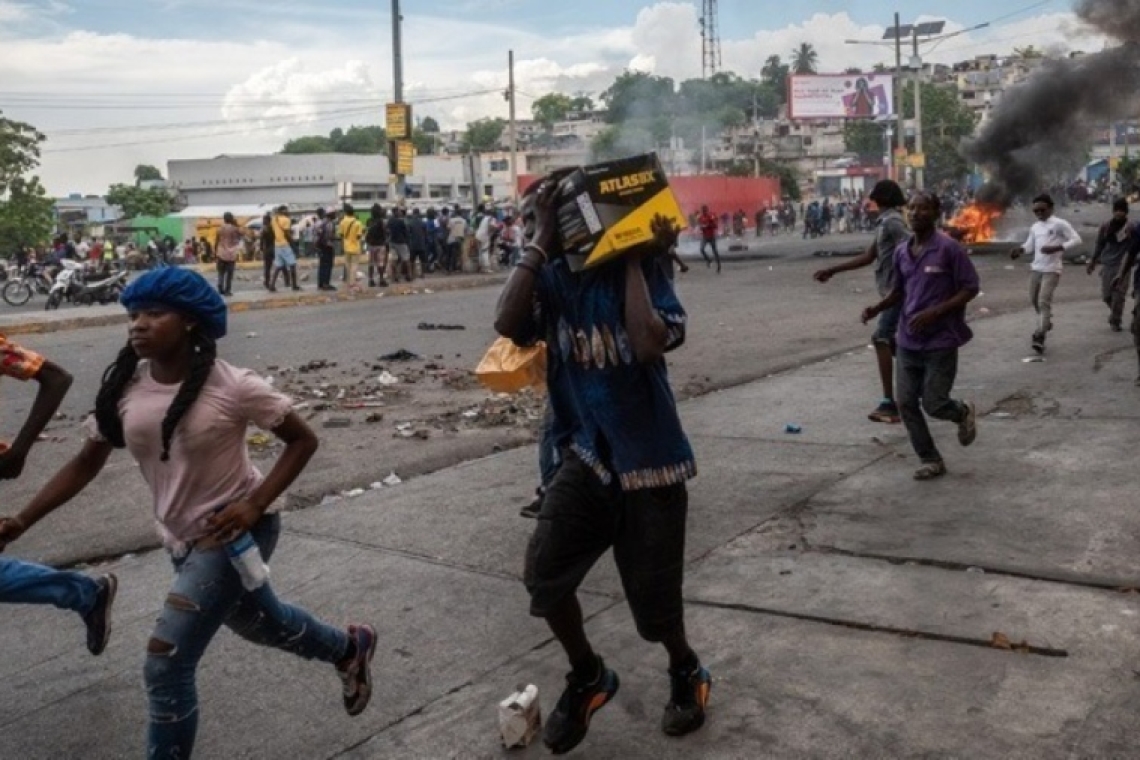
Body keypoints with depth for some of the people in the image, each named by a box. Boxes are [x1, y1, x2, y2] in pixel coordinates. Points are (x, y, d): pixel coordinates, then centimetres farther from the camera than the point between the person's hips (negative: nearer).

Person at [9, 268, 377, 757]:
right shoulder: (123, 388, -7)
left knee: (165, 665, -13)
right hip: (184, 538, 7)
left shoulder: (230, 387, -21)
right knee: (261, 624, 27)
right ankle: (350, 649, 56)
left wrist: (255, 504, -24)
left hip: (234, 531, -6)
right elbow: (86, 463, 2)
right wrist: (17, 524, -6)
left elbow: (302, 440, -13)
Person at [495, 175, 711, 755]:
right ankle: (588, 678, 19)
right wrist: (539, 241, -19)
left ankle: (686, 672, 41)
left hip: (648, 458, -3)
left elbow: (650, 344, -30)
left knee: (651, 594, 6)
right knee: (544, 572, -10)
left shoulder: (641, 273, -12)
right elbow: (508, 324, -23)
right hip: (585, 454, 3)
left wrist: (634, 259, -21)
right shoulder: (551, 277, -3)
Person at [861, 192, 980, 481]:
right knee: (906, 404, 3)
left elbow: (970, 288, -10)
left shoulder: (949, 248, -12)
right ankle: (930, 460, 18)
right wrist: (878, 308, -1)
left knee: (933, 404, -3)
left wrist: (935, 313, -21)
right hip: (908, 341, 6)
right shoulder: (902, 252, 6)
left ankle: (964, 413, 33)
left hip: (940, 341, -6)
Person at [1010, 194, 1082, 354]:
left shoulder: (1060, 224, -8)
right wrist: (1020, 250, -7)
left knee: (1044, 301, -15)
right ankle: (1046, 322, 43)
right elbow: (1030, 245, 16)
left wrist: (1056, 248, -24)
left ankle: (1040, 337, -17)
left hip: (1052, 269, -7)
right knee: (1034, 300, 16)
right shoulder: (1034, 227, 12)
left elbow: (1076, 240, -12)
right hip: (1036, 268, 7)